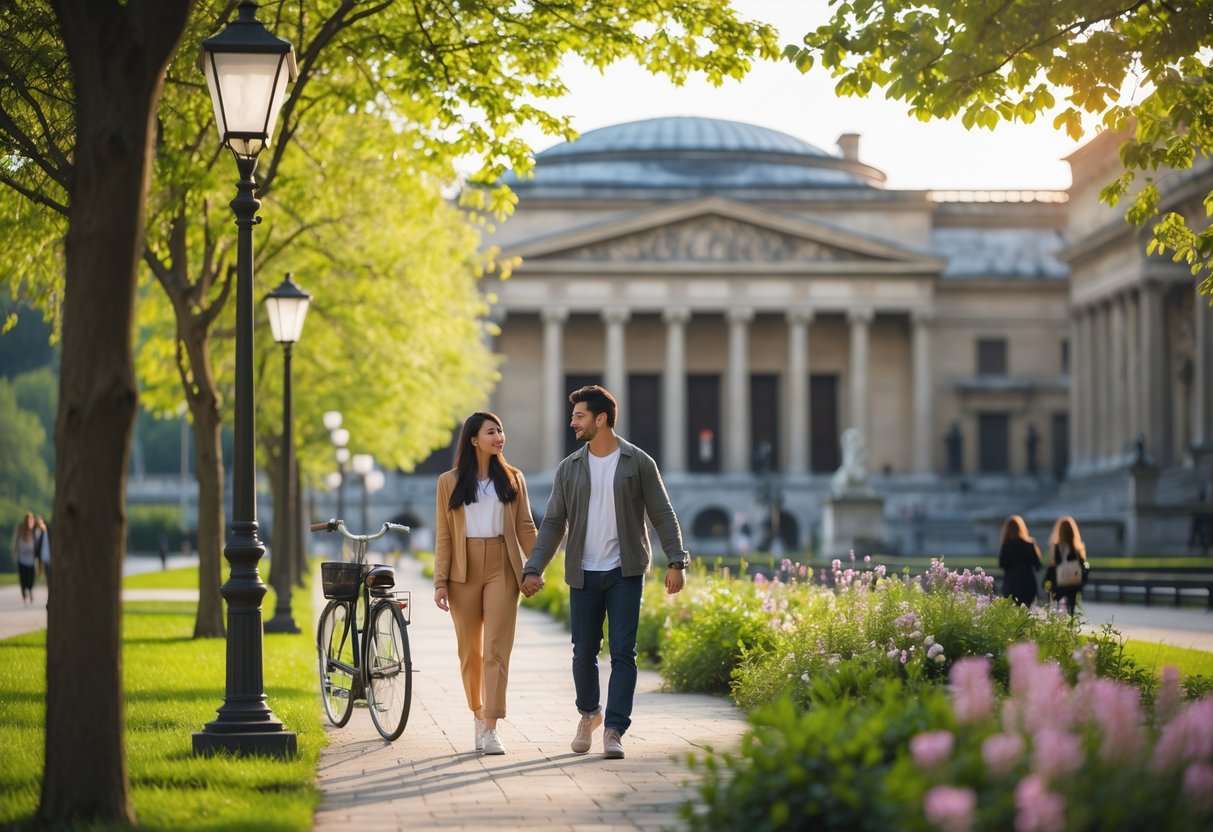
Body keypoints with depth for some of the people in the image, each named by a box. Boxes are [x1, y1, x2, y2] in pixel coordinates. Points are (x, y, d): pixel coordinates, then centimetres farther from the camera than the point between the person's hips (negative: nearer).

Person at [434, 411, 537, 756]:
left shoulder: (512, 479, 10)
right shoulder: (449, 482, 6)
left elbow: (525, 527, 9)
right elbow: (443, 536, 4)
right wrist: (440, 582, -2)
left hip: (502, 569, 0)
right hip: (464, 572, 0)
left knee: (496, 649, -9)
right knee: (470, 651, 7)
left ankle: (490, 729, -14)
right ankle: (478, 716, 25)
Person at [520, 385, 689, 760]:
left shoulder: (638, 463, -1)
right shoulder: (568, 468, 7)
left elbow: (663, 515, 0)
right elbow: (553, 523, 7)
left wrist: (676, 562, -10)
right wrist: (533, 569, -2)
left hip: (625, 573, -3)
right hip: (584, 574, 3)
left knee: (623, 652, -7)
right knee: (584, 652, 7)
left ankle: (614, 731, -6)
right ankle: (588, 713, 31)